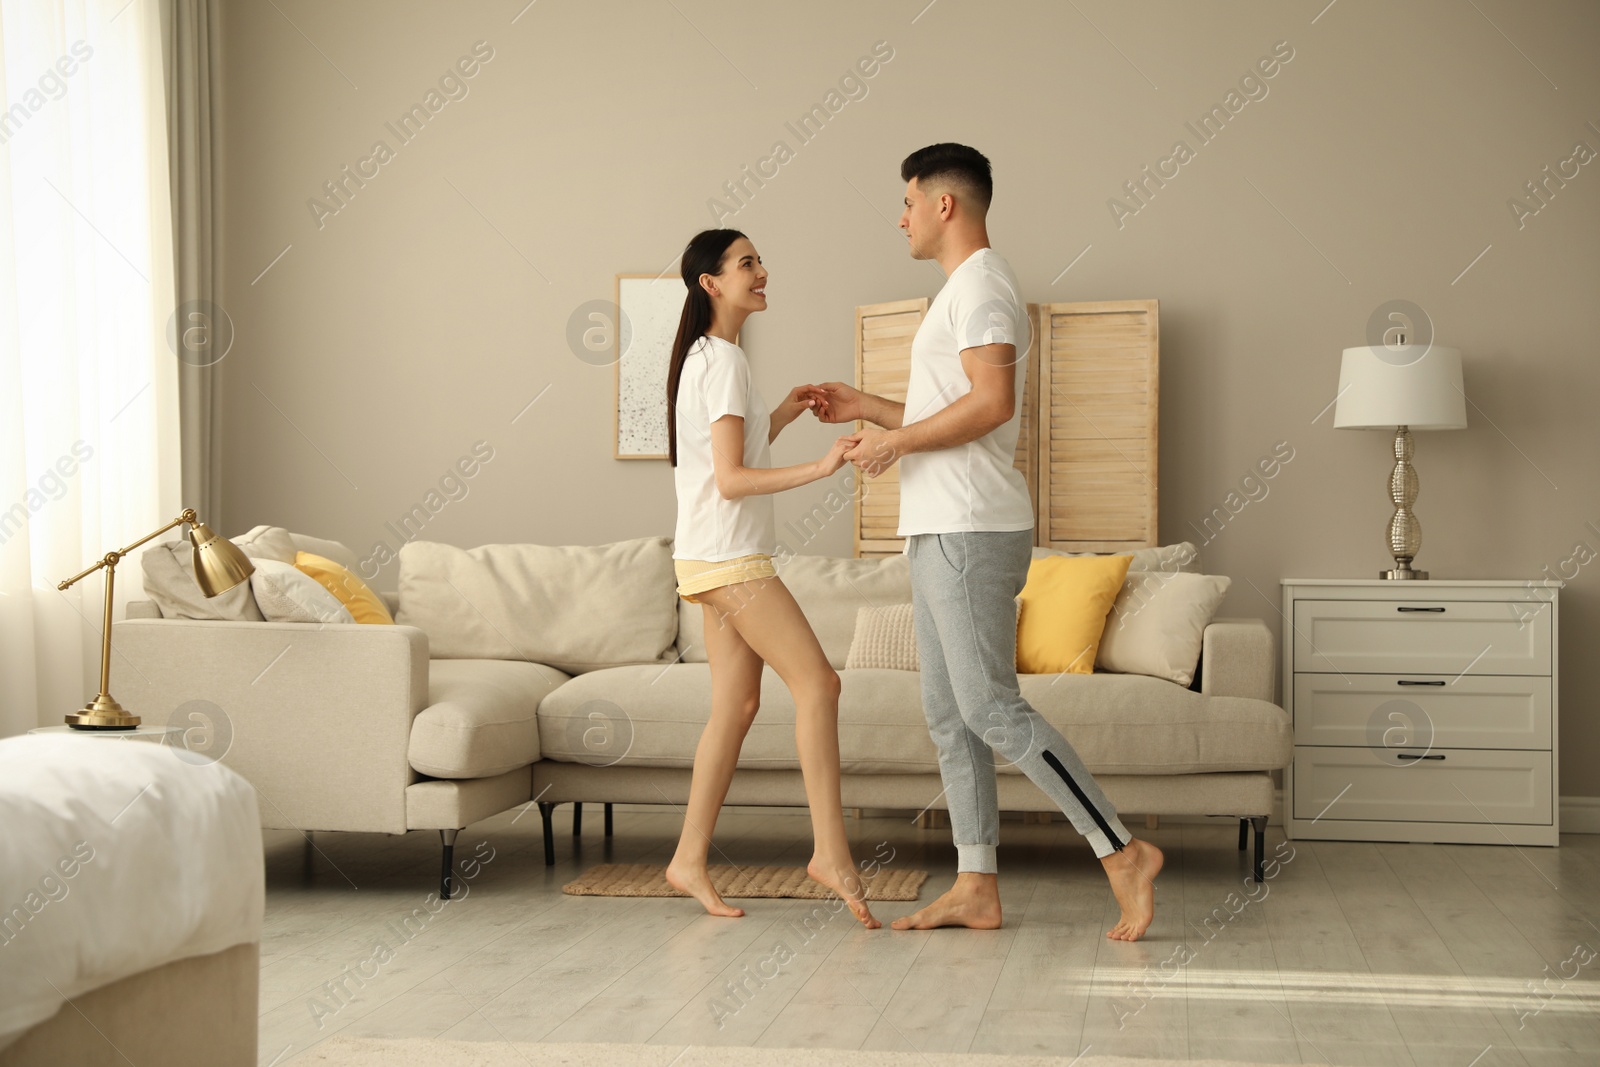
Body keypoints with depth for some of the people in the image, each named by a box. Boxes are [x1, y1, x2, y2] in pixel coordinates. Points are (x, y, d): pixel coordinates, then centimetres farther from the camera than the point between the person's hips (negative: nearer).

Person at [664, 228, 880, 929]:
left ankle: (690, 860, 10)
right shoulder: (724, 360, -13)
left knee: (736, 705, 8)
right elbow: (731, 478, -20)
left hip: (718, 560, 10)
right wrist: (821, 468, -27)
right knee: (816, 683, -12)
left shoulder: (705, 357, 18)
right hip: (729, 556, -10)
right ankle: (831, 854, -12)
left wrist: (782, 416, 16)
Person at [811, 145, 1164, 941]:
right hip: (943, 531, 11)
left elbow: (992, 403, -24)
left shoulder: (981, 284, -11)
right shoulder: (965, 289, 22)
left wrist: (893, 442, -16)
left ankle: (1122, 852, -8)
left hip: (970, 532, -11)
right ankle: (976, 888, 12)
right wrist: (868, 407, 27)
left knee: (989, 707, -12)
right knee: (948, 713, 9)